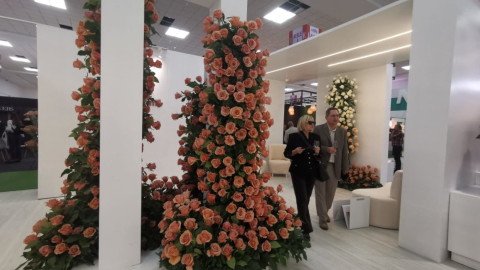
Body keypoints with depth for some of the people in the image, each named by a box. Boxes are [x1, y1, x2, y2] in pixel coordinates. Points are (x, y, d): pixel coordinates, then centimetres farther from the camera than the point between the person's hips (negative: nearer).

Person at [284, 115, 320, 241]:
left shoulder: (316, 137, 6)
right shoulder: (294, 136, -7)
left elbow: (319, 155, 13)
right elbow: (286, 153, -4)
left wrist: (318, 152, -9)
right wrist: (295, 151, -23)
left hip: (312, 172, 5)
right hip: (298, 172, -5)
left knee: (306, 199, 14)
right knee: (302, 200, -6)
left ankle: (300, 221, 34)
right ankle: (306, 228, 2)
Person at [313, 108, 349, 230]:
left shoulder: (343, 131, 7)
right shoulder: (318, 129, -5)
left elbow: (344, 150, 7)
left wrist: (345, 168, 5)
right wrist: (326, 149, -21)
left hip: (335, 166, 4)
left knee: (330, 193, 15)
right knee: (320, 193, 4)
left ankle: (324, 212, 39)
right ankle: (323, 218, 16)